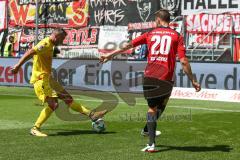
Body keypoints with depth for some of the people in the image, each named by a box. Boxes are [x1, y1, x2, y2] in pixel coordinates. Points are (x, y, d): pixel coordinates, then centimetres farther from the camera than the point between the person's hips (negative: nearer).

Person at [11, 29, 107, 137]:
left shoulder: (50, 45, 17)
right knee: (53, 104, -17)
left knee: (67, 98, 9)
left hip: (47, 78, 10)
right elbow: (30, 53, -24)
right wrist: (18, 66, -31)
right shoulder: (46, 44, -14)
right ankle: (35, 129, -10)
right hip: (41, 79, -10)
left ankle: (91, 115, 12)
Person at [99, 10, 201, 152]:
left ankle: (151, 144, 4)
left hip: (149, 76, 2)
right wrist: (193, 81, 4)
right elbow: (184, 61, -2)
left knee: (152, 107, 10)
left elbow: (129, 45, 14)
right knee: (161, 106, 22)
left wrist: (111, 55, 24)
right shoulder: (177, 36, 6)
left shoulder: (150, 34, 12)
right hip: (166, 79, -2)